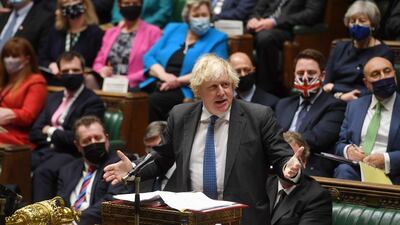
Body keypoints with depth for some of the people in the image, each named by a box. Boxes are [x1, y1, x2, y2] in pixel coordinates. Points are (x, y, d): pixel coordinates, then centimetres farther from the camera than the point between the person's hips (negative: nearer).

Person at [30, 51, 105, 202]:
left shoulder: (93, 102, 0)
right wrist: (60, 134, -2)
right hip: (44, 151, 6)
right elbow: (34, 133, 16)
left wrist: (51, 131, 0)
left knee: (42, 172, -35)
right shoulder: (53, 98, 22)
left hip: (70, 154, -6)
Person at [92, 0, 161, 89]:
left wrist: (129, 79, -15)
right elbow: (98, 63, 21)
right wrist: (102, 71, -3)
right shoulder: (110, 32, 21)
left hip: (135, 88, -4)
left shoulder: (152, 32, 6)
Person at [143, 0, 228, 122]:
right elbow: (149, 57, 13)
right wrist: (163, 75, -7)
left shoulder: (217, 39, 8)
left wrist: (179, 81, -14)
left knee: (156, 100, -33)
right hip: (158, 84, 4)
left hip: (187, 91, -4)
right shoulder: (172, 30, 20)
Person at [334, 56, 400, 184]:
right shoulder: (354, 106, 21)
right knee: (344, 170, -34)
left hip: (388, 175, -3)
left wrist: (386, 159, -17)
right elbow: (340, 144, 21)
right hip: (354, 171, 3)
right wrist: (347, 150, -3)